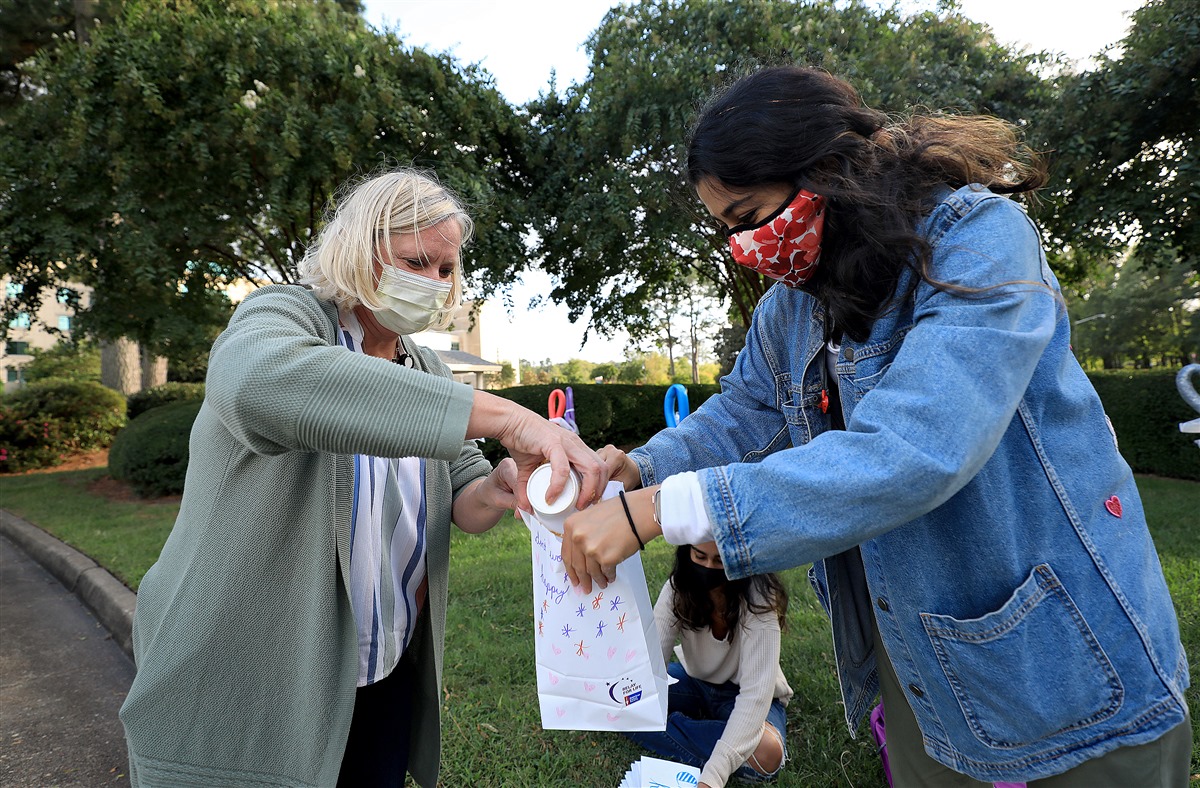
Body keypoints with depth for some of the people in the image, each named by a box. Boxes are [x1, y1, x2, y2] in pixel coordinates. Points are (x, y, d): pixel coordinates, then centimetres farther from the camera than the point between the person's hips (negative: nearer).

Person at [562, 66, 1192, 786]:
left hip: (1061, 648, -5)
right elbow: (741, 416, 8)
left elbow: (909, 451, -36)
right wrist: (643, 470, -12)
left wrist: (660, 511, -37)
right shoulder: (791, 304, 1)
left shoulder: (978, 240, -23)